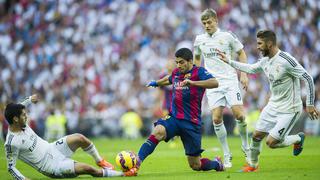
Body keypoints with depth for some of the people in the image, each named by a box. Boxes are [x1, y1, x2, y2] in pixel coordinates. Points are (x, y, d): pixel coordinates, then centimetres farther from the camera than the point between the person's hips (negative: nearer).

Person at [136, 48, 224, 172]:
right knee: (158, 132, -32)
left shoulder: (198, 72, -8)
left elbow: (214, 83, -29)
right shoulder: (176, 72, 11)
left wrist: (191, 82, -38)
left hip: (191, 123, -4)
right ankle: (137, 162, -40)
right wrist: (156, 83, 46)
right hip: (174, 118, 4)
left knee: (195, 165, 3)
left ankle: (216, 163, 35)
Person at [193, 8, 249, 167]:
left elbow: (241, 53, 9)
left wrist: (243, 74, 2)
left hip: (230, 80, -2)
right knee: (216, 118, -9)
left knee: (239, 115, -13)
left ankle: (245, 146, 12)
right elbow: (197, 58, 24)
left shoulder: (227, 36, -1)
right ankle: (227, 155, 3)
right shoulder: (199, 40, 7)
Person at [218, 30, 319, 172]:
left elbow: (308, 79, -20)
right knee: (257, 136, 8)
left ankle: (298, 139, 16)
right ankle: (253, 164, 30)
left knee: (271, 143, -9)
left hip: (289, 110, -7)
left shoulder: (286, 61, -24)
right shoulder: (265, 61, 1)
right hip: (273, 106, 7)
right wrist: (229, 61, 23)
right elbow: (251, 69, 23)